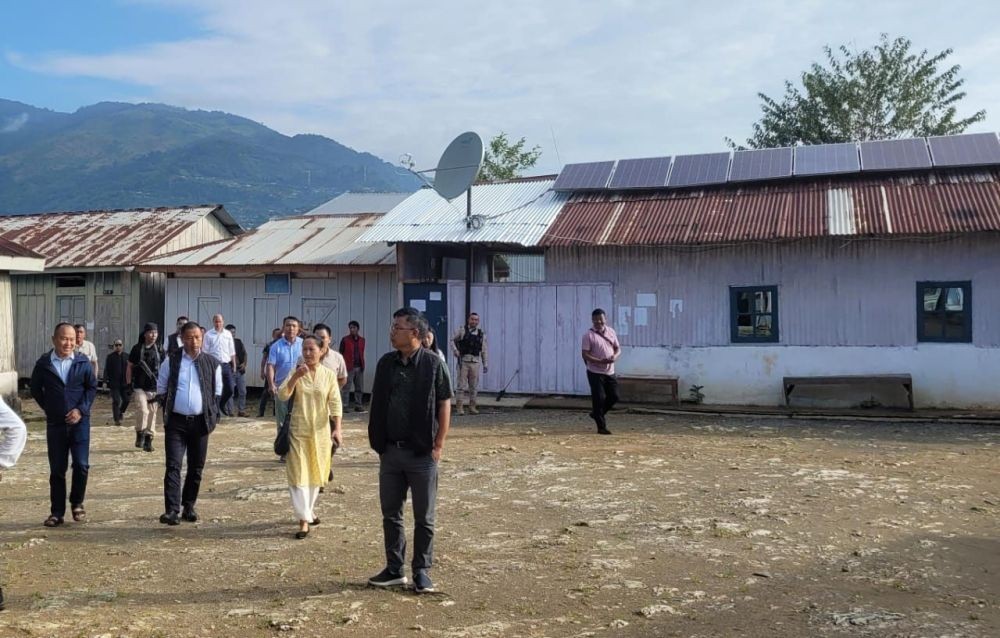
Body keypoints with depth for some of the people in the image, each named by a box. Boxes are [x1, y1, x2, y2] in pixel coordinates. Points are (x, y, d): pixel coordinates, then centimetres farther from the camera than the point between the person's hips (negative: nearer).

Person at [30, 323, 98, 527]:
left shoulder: (83, 362, -2)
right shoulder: (43, 363, -1)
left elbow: (92, 387, 3)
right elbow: (36, 389, 11)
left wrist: (81, 410, -8)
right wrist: (49, 408, 5)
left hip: (79, 421, -1)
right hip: (55, 423, 1)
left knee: (81, 465, -6)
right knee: (57, 469, 5)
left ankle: (77, 504, 16)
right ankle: (57, 512, 14)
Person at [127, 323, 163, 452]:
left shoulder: (160, 350, 6)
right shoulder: (137, 349, 1)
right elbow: (129, 367, 6)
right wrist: (129, 384, 2)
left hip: (155, 388, 2)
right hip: (140, 387, -2)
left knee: (152, 413, 4)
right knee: (143, 410, -19)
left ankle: (148, 440, 14)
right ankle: (140, 434, 0)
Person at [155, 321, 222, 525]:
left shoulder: (212, 363, 5)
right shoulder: (171, 361, 2)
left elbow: (217, 392, 12)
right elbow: (161, 389, 9)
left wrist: (213, 416, 6)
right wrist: (167, 411, 5)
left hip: (200, 422, 2)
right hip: (176, 422, -2)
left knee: (196, 468, 8)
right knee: (173, 466, -8)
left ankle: (189, 506, 21)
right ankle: (172, 510, -11)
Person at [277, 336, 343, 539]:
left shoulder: (329, 374, -2)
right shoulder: (296, 373, -2)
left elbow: (335, 403, -5)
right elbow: (282, 396, -13)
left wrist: (337, 428, -14)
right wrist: (295, 376, -25)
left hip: (321, 432, 1)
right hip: (299, 431, -1)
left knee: (315, 474, 15)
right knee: (298, 475, -5)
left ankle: (308, 510, 35)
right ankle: (304, 519, 0)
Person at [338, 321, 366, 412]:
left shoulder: (362, 340, 12)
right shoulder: (345, 340, 0)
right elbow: (340, 354, -1)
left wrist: (363, 365, 10)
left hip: (359, 367, 5)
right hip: (349, 367, -5)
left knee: (359, 388, 9)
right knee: (346, 388, -4)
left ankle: (358, 405, 17)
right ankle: (344, 406, -1)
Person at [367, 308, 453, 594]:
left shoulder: (432, 363, -9)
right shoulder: (386, 363, 5)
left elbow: (445, 404, -7)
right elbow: (377, 405, 12)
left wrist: (439, 444, -10)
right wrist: (378, 442, 7)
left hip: (422, 453, -5)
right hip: (390, 451, 5)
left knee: (423, 517, 6)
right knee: (390, 514, 12)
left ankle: (421, 571, 18)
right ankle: (394, 569, 24)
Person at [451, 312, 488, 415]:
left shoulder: (481, 334, 10)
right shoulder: (462, 330, 2)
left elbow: (483, 350, 13)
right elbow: (452, 340, 9)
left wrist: (485, 364, 12)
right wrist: (455, 351, -8)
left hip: (475, 362, 3)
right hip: (463, 360, -3)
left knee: (474, 386, 6)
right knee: (461, 385, -5)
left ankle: (472, 407, 15)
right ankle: (459, 407, -1)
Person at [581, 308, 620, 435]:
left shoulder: (611, 331, 8)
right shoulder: (588, 335, -9)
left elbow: (618, 348, 13)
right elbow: (585, 354, -13)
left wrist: (615, 356, -11)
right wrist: (600, 361, -25)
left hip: (610, 372, 5)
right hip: (595, 372, -5)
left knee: (614, 396, 6)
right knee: (599, 398, -5)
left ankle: (597, 413, 30)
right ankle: (601, 427, 5)